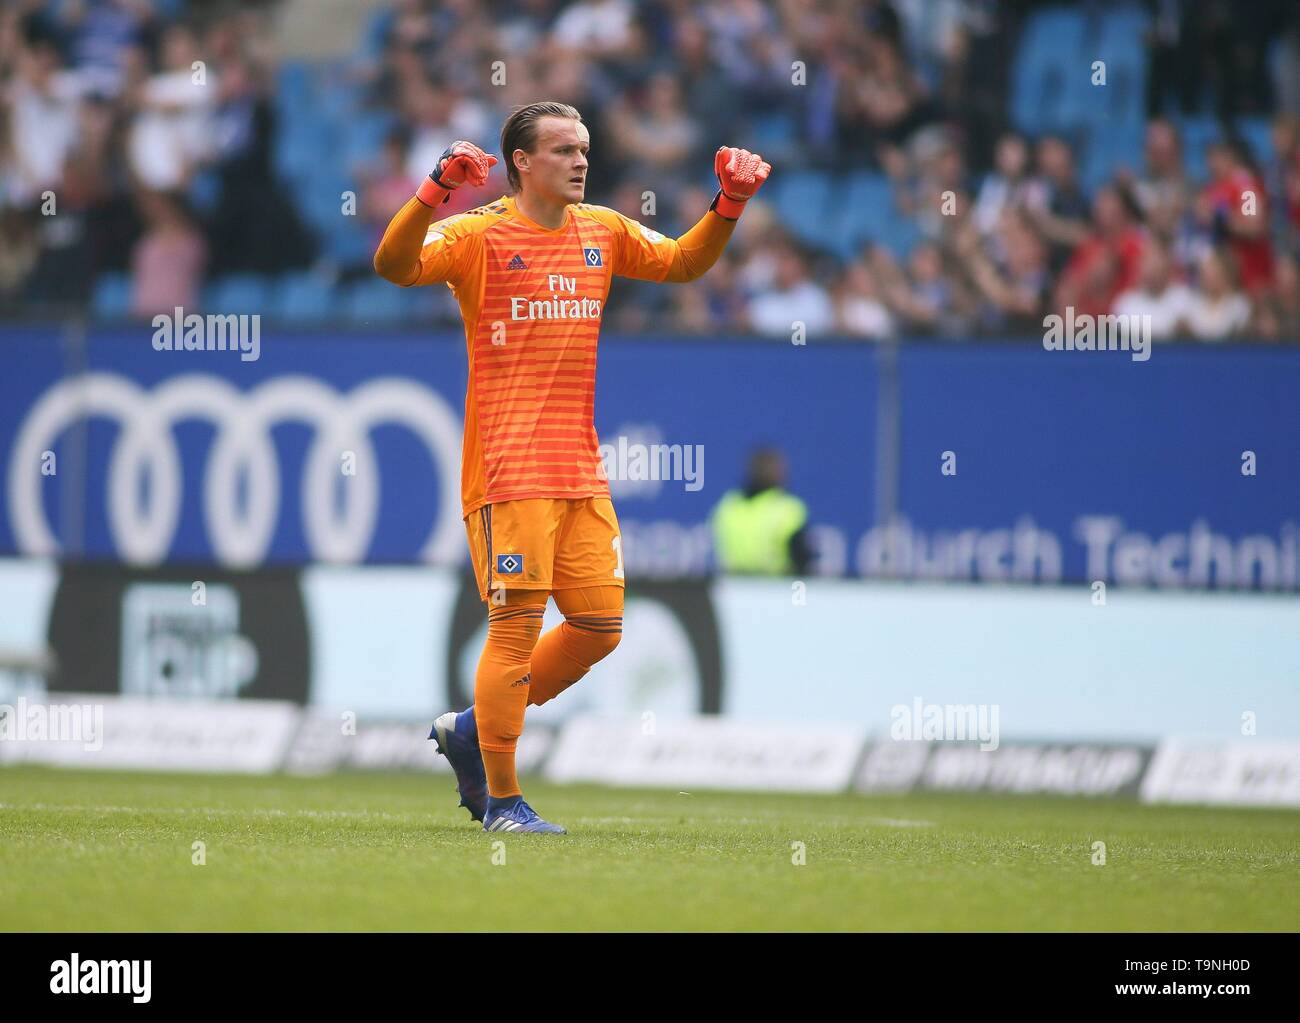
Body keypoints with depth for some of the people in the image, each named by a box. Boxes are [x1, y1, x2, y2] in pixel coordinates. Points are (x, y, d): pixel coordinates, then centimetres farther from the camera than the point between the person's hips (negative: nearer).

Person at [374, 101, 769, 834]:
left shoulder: (603, 232, 13)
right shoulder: (478, 236, -6)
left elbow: (684, 262, 24)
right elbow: (395, 264, -20)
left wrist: (730, 203, 8)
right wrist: (437, 190, -34)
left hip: (582, 471, 7)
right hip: (509, 471, -7)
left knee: (601, 623, 6)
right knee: (517, 625, -8)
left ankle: (472, 730, 22)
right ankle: (501, 800, 1)